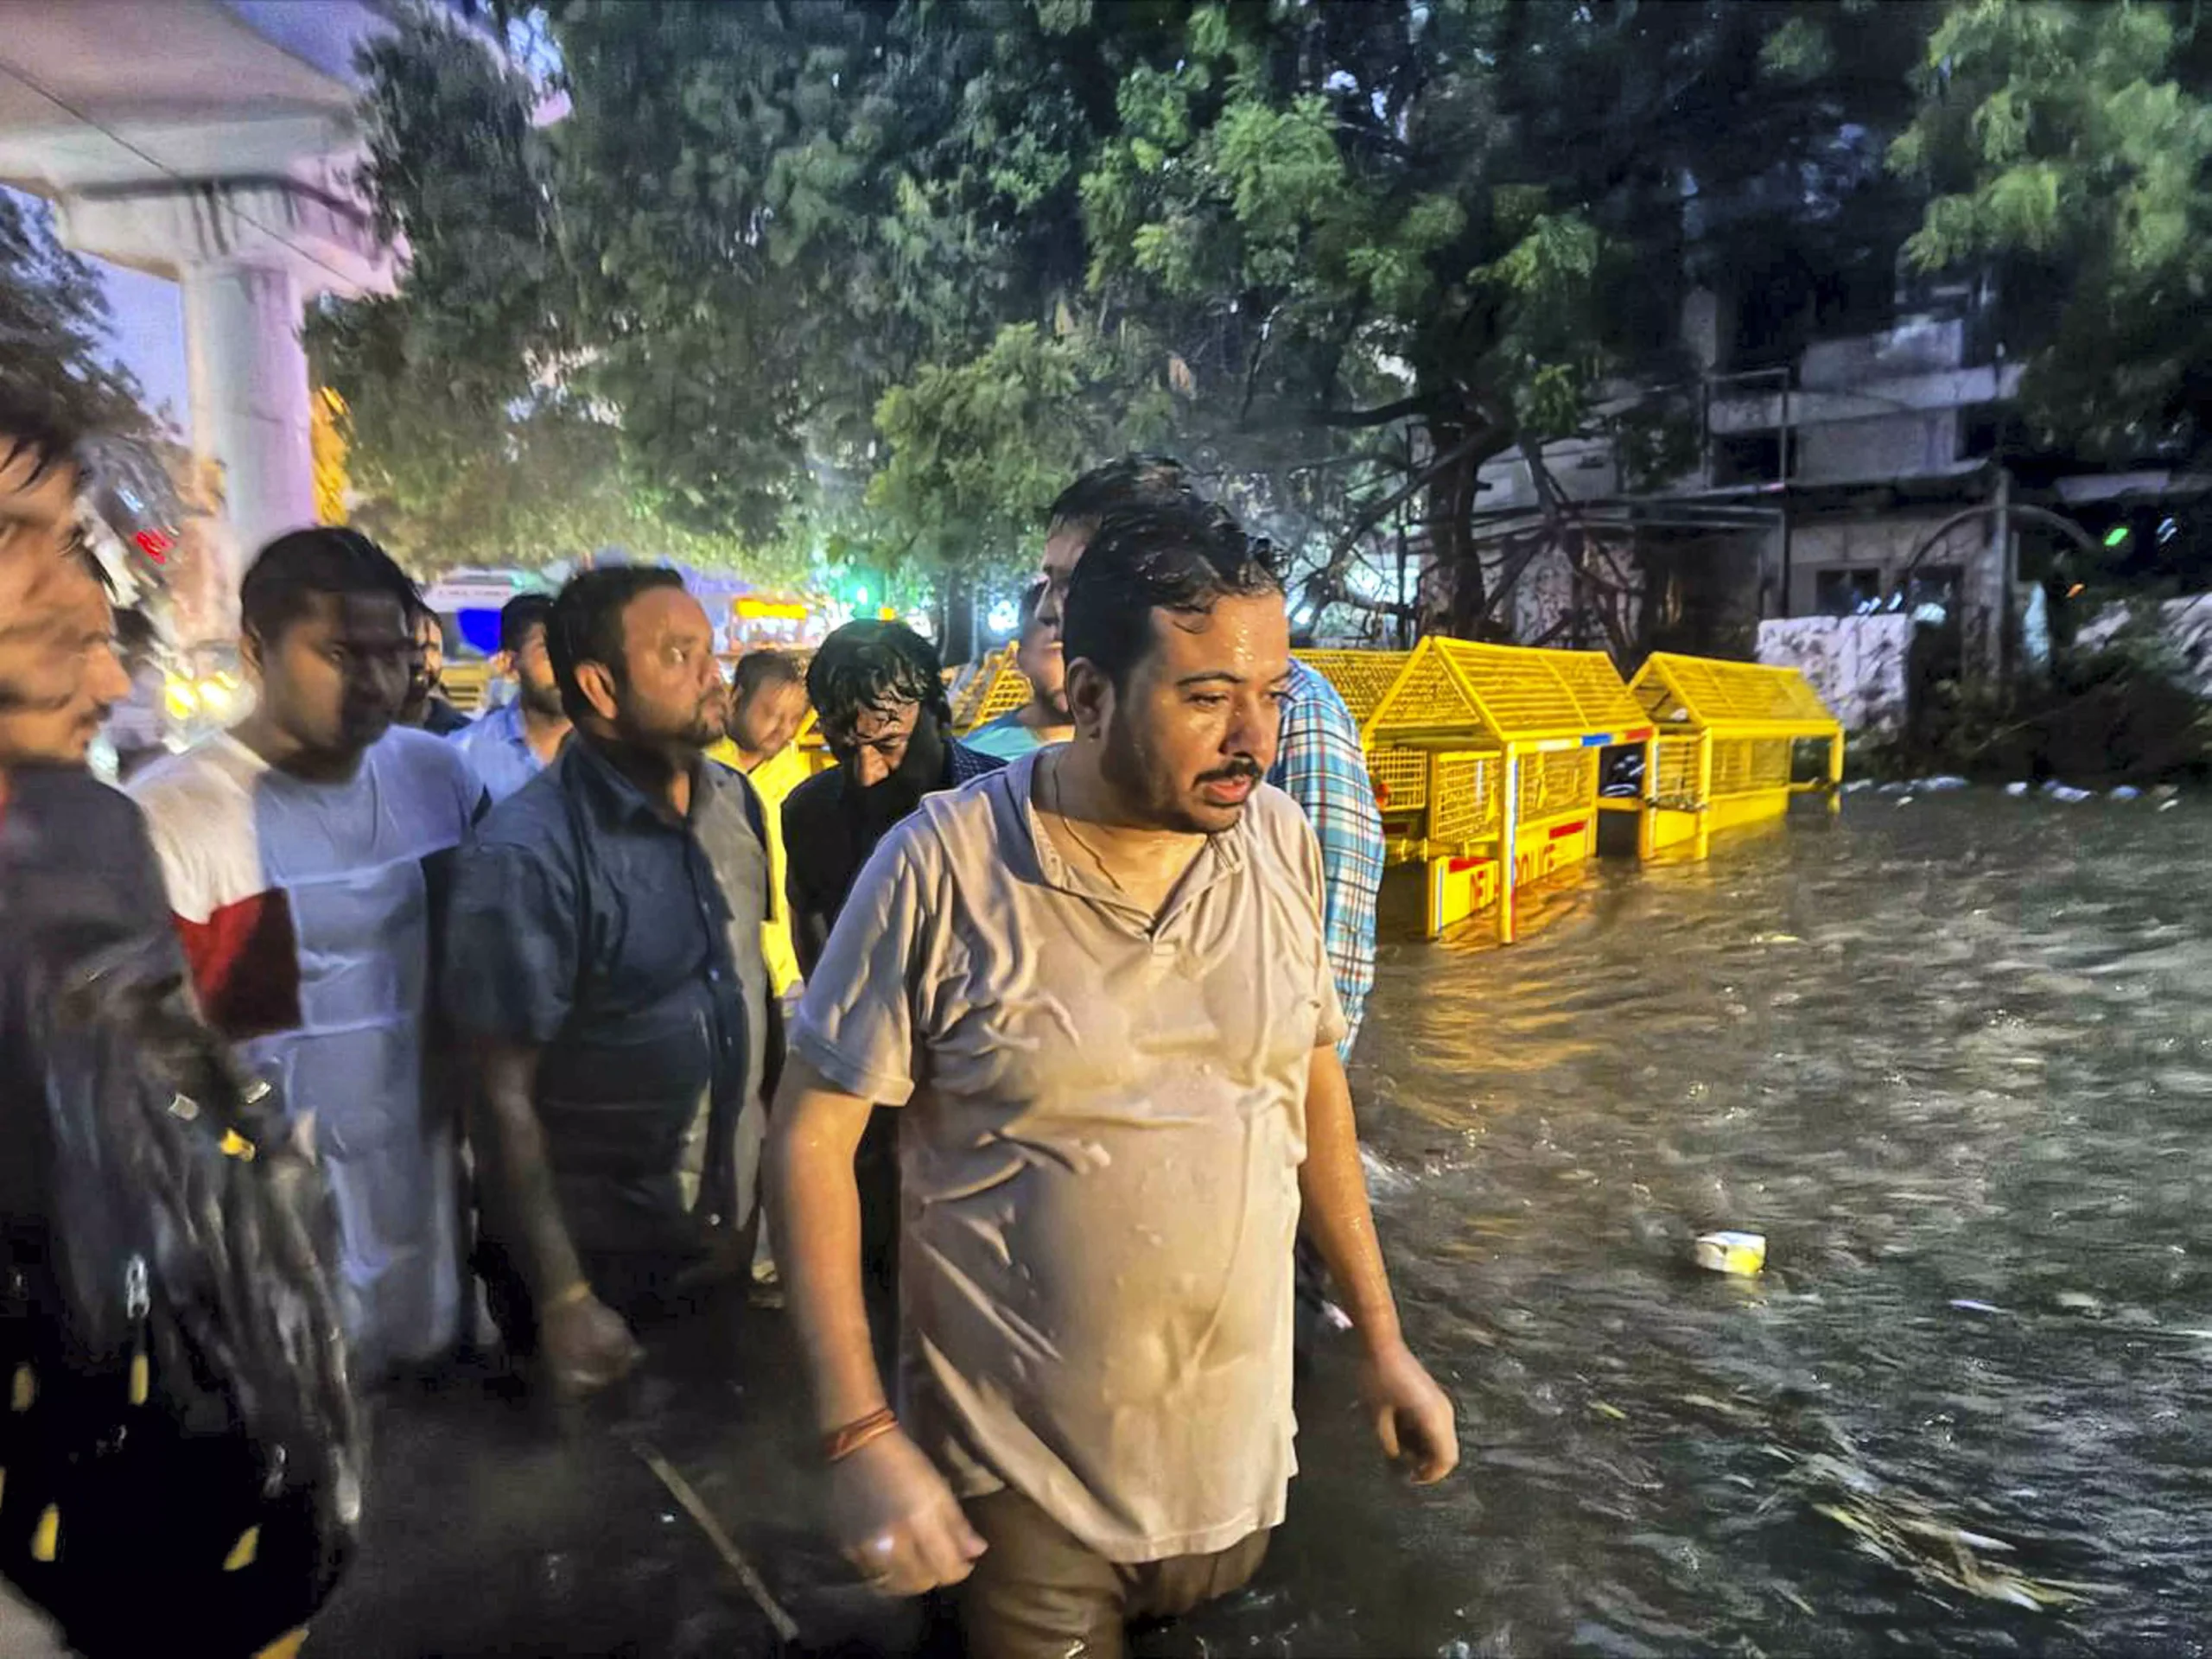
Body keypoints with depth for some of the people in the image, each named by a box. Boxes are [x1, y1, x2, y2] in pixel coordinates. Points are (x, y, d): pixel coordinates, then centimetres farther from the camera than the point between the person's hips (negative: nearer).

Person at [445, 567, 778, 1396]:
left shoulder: (735, 801, -2)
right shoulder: (529, 855, -21)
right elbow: (507, 1093, -19)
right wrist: (563, 1299, -17)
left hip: (736, 1236, 6)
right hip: (601, 1268, -5)